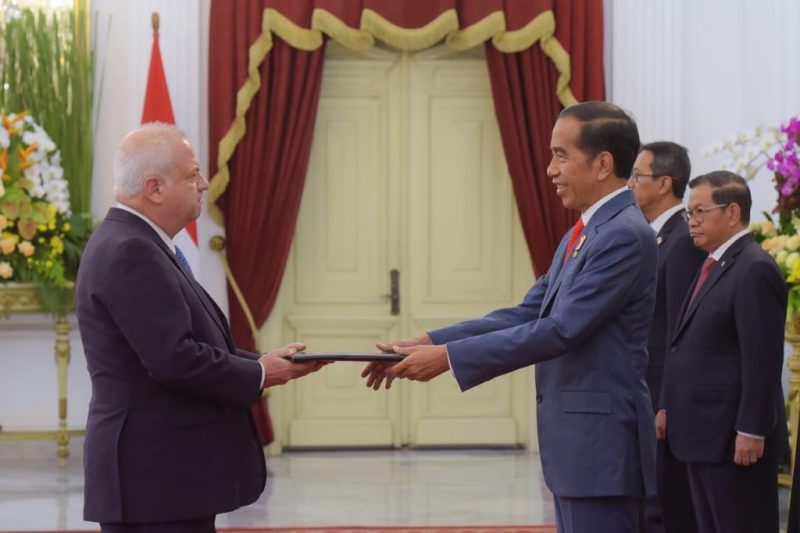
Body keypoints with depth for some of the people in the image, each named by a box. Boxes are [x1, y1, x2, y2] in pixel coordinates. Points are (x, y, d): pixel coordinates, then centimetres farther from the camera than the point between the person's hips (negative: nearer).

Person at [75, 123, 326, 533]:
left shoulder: (134, 246, 15)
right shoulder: (128, 253, -17)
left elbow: (191, 348, 18)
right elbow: (173, 359, -23)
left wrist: (265, 363, 7)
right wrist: (258, 375, -10)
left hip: (166, 474, 10)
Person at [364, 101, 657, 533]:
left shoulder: (625, 235, -16)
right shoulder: (583, 234, 16)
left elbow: (559, 331, -21)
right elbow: (526, 315, 13)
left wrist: (449, 356, -18)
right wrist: (429, 342, 3)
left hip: (602, 445, -10)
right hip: (578, 443, 10)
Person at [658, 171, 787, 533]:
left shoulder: (754, 270, -14)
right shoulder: (714, 266, 16)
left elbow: (762, 358, -19)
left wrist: (751, 431, -21)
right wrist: (669, 406, 15)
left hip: (735, 438, -10)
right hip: (703, 435, 10)